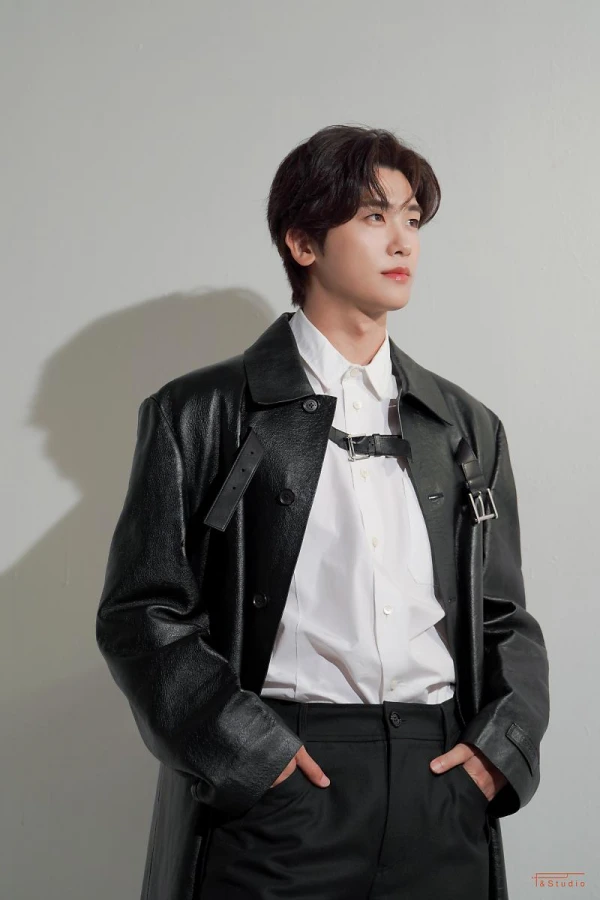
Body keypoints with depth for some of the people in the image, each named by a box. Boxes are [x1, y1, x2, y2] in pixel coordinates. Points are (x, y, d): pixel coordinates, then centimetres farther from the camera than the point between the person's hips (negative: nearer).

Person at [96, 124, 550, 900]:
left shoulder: (468, 428, 12)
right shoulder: (202, 414, 0)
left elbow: (506, 621, 15)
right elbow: (140, 615, -4)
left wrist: (503, 747, -1)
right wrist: (251, 754, -13)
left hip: (443, 793, 4)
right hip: (275, 792, -3)